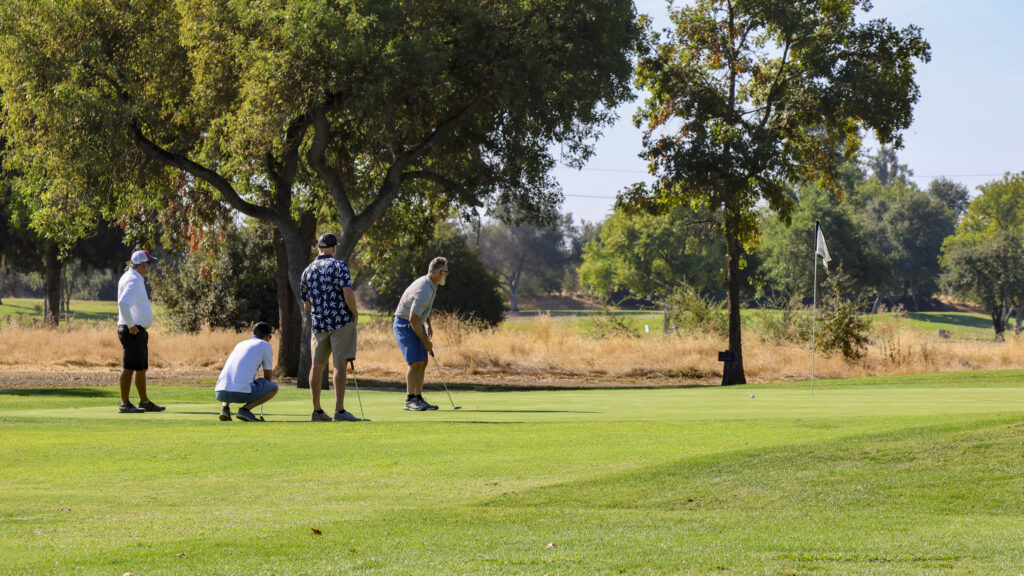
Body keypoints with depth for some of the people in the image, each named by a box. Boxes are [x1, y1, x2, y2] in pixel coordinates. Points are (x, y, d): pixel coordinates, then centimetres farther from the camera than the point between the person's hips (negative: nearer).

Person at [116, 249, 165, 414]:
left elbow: (125, 302, 27)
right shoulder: (134, 280, -15)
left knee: (141, 367, 16)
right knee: (129, 367, -9)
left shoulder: (132, 277, 17)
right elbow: (123, 303, -28)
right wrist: (131, 325, -23)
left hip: (138, 331, 11)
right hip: (133, 331, -11)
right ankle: (124, 404, -9)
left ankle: (144, 402, 24)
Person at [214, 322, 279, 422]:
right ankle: (245, 409, -3)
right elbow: (268, 376, 19)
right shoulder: (266, 345, 11)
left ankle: (224, 407, 10)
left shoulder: (240, 345, 28)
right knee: (274, 387, 14)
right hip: (241, 392, -6)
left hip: (220, 393, 6)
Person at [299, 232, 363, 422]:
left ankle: (317, 410, 14)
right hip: (341, 321, -5)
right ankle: (339, 410, -14)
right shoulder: (338, 265, -7)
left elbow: (307, 304, 13)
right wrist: (355, 313, -5)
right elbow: (348, 292, -19)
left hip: (318, 323, 5)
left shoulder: (308, 270, 10)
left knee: (317, 366, 12)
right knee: (339, 364, -8)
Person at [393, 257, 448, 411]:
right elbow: (413, 319, -28)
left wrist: (428, 324, 16)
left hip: (416, 325, 10)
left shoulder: (430, 285, 4)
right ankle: (410, 400, -10)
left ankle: (418, 398, 7)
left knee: (423, 362, 5)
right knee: (415, 362, -15)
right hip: (405, 325, -10)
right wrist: (425, 341, -20)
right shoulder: (424, 291, -28)